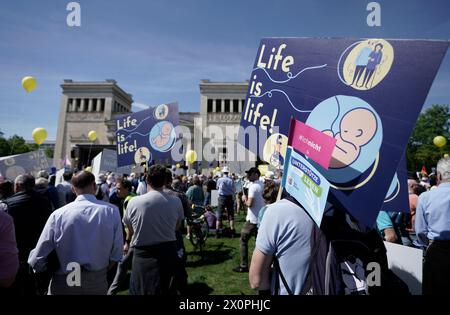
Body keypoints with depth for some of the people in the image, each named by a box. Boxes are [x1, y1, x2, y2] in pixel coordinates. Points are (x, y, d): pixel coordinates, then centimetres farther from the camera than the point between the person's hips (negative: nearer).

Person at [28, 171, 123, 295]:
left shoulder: (58, 214, -15)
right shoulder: (112, 211, -15)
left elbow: (37, 260, -10)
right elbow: (116, 255, -11)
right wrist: (100, 272, 7)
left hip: (63, 284, 0)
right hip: (98, 282, 1)